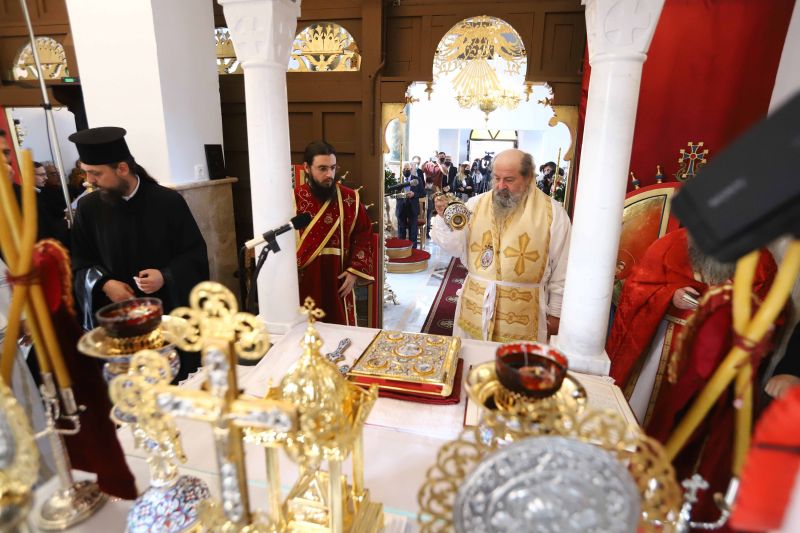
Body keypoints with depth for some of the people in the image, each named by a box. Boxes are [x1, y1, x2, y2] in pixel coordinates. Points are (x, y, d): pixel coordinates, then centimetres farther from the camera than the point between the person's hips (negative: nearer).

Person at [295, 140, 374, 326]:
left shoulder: (349, 198, -1)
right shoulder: (294, 199, -4)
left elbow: (363, 236, 2)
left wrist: (354, 272, -5)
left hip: (338, 283, 1)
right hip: (303, 284, -1)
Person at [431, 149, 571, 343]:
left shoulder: (552, 213, -3)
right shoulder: (476, 204, 3)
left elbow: (561, 271, 1)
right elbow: (455, 247, -2)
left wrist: (555, 313, 4)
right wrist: (445, 218, -18)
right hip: (475, 308, 3)